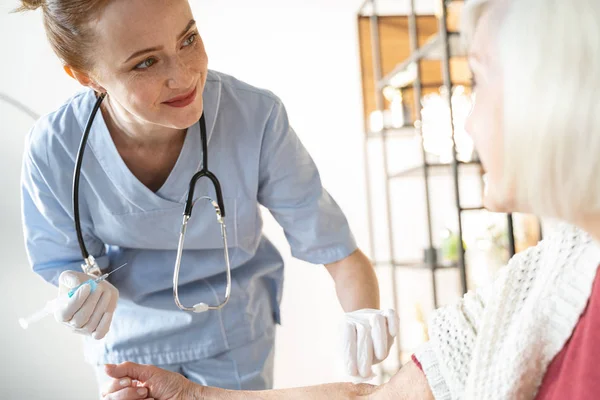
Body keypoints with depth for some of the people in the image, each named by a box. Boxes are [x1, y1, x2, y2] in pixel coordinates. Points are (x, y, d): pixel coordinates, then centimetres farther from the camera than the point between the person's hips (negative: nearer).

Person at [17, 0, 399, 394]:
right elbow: (65, 259, -9)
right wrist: (80, 286, -32)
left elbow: (333, 244, -24)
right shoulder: (53, 150, -26)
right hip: (129, 334, 1)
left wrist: (363, 314, -44)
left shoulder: (255, 118, -30)